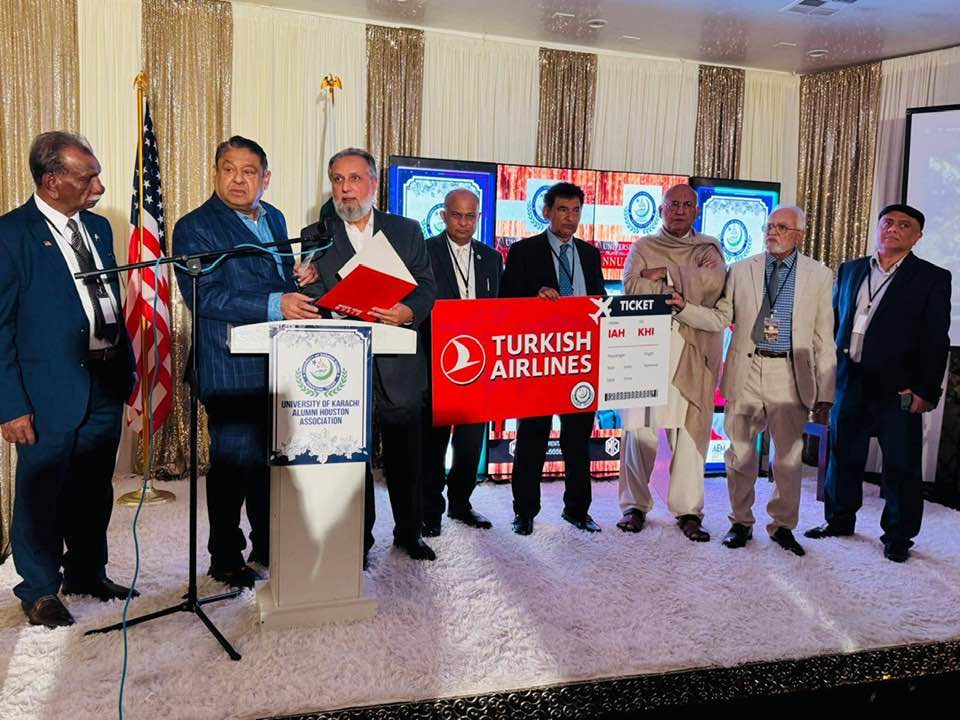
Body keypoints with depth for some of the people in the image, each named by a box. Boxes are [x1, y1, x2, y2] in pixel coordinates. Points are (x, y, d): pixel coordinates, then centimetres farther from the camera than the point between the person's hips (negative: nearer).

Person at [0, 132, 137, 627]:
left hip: (105, 385, 6)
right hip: (50, 388, -6)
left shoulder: (97, 227, 10)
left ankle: (88, 572, 36)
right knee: (42, 493, 9)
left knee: (94, 491, 18)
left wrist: (127, 367, 13)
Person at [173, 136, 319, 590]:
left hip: (279, 363, 7)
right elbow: (204, 296, -18)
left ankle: (268, 547, 31)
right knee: (233, 463, 2)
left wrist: (297, 278, 1)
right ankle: (226, 560, 19)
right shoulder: (195, 227, -8)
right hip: (232, 369, -7)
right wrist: (275, 304, -26)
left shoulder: (274, 219, 14)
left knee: (273, 458, 15)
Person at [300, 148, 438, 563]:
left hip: (399, 368, 1)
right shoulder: (315, 237, 6)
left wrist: (407, 312, -16)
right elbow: (311, 301, -1)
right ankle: (358, 540, 23)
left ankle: (409, 533, 30)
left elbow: (427, 289, 5)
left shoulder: (407, 231, 9)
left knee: (406, 458, 11)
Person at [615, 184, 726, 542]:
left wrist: (664, 275, -5)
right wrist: (689, 278, -6)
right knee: (639, 429, -3)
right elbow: (632, 289, -5)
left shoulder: (709, 248, 15)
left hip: (693, 351, 1)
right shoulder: (643, 247, 13)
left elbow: (711, 284, -6)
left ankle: (688, 510, 9)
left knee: (690, 431, -1)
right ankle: (635, 505, 12)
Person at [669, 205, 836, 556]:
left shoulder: (819, 275, 5)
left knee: (789, 455, 7)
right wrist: (683, 307, -13)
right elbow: (720, 319, 4)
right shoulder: (741, 270, 7)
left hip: (790, 375, -1)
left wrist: (825, 393, 0)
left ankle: (782, 525, 24)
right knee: (741, 452, 8)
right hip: (746, 372, 1)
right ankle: (741, 521, 24)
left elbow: (824, 339, 3)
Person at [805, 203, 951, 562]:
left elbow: (936, 341, -4)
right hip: (848, 381, 4)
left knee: (901, 465, 4)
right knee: (843, 456, 14)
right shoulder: (850, 270, 11)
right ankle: (839, 520, 30)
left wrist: (925, 391, -11)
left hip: (897, 387, -4)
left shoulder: (933, 278, 0)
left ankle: (898, 536, 18)